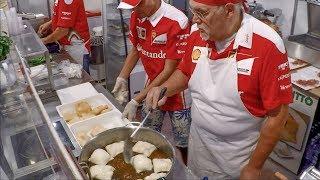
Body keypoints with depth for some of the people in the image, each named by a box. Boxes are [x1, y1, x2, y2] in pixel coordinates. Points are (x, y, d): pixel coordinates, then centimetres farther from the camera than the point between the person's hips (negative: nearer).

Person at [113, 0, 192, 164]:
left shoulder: (177, 21, -27)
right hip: (152, 86, 6)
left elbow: (169, 71, -24)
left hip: (176, 89, -5)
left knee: (182, 145, 9)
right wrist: (122, 78, 0)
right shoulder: (137, 17, -6)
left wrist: (136, 101, -23)